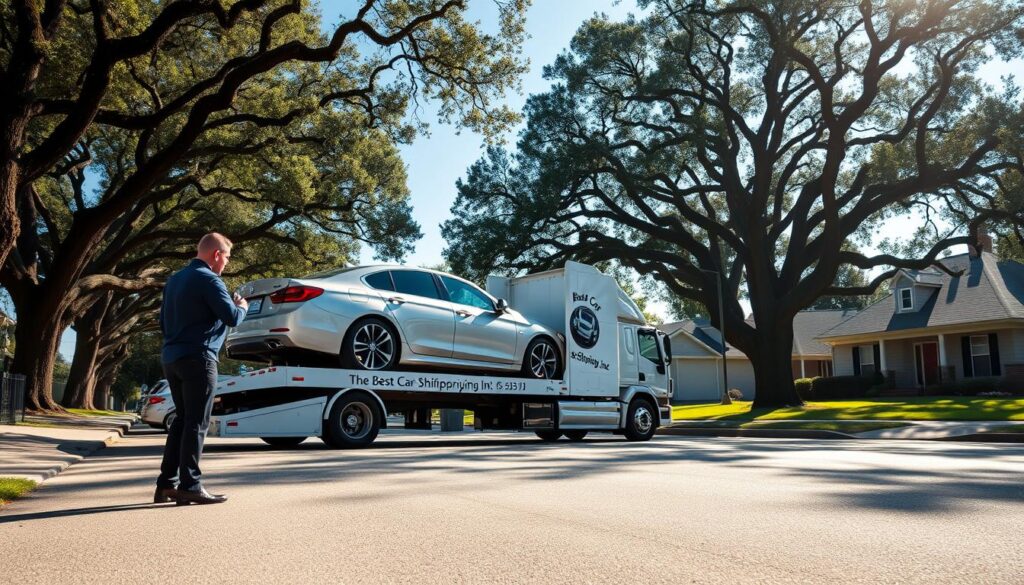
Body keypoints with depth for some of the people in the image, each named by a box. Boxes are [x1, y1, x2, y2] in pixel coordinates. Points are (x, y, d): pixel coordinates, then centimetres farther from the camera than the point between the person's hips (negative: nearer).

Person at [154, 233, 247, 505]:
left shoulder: (174, 279, 17)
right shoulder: (208, 279, -11)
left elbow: (164, 321, 24)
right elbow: (232, 317, -15)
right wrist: (242, 306, 5)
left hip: (171, 357, 9)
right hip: (198, 358, -9)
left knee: (182, 419, 15)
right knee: (197, 422, -5)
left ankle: (166, 483, 16)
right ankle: (190, 486, -3)